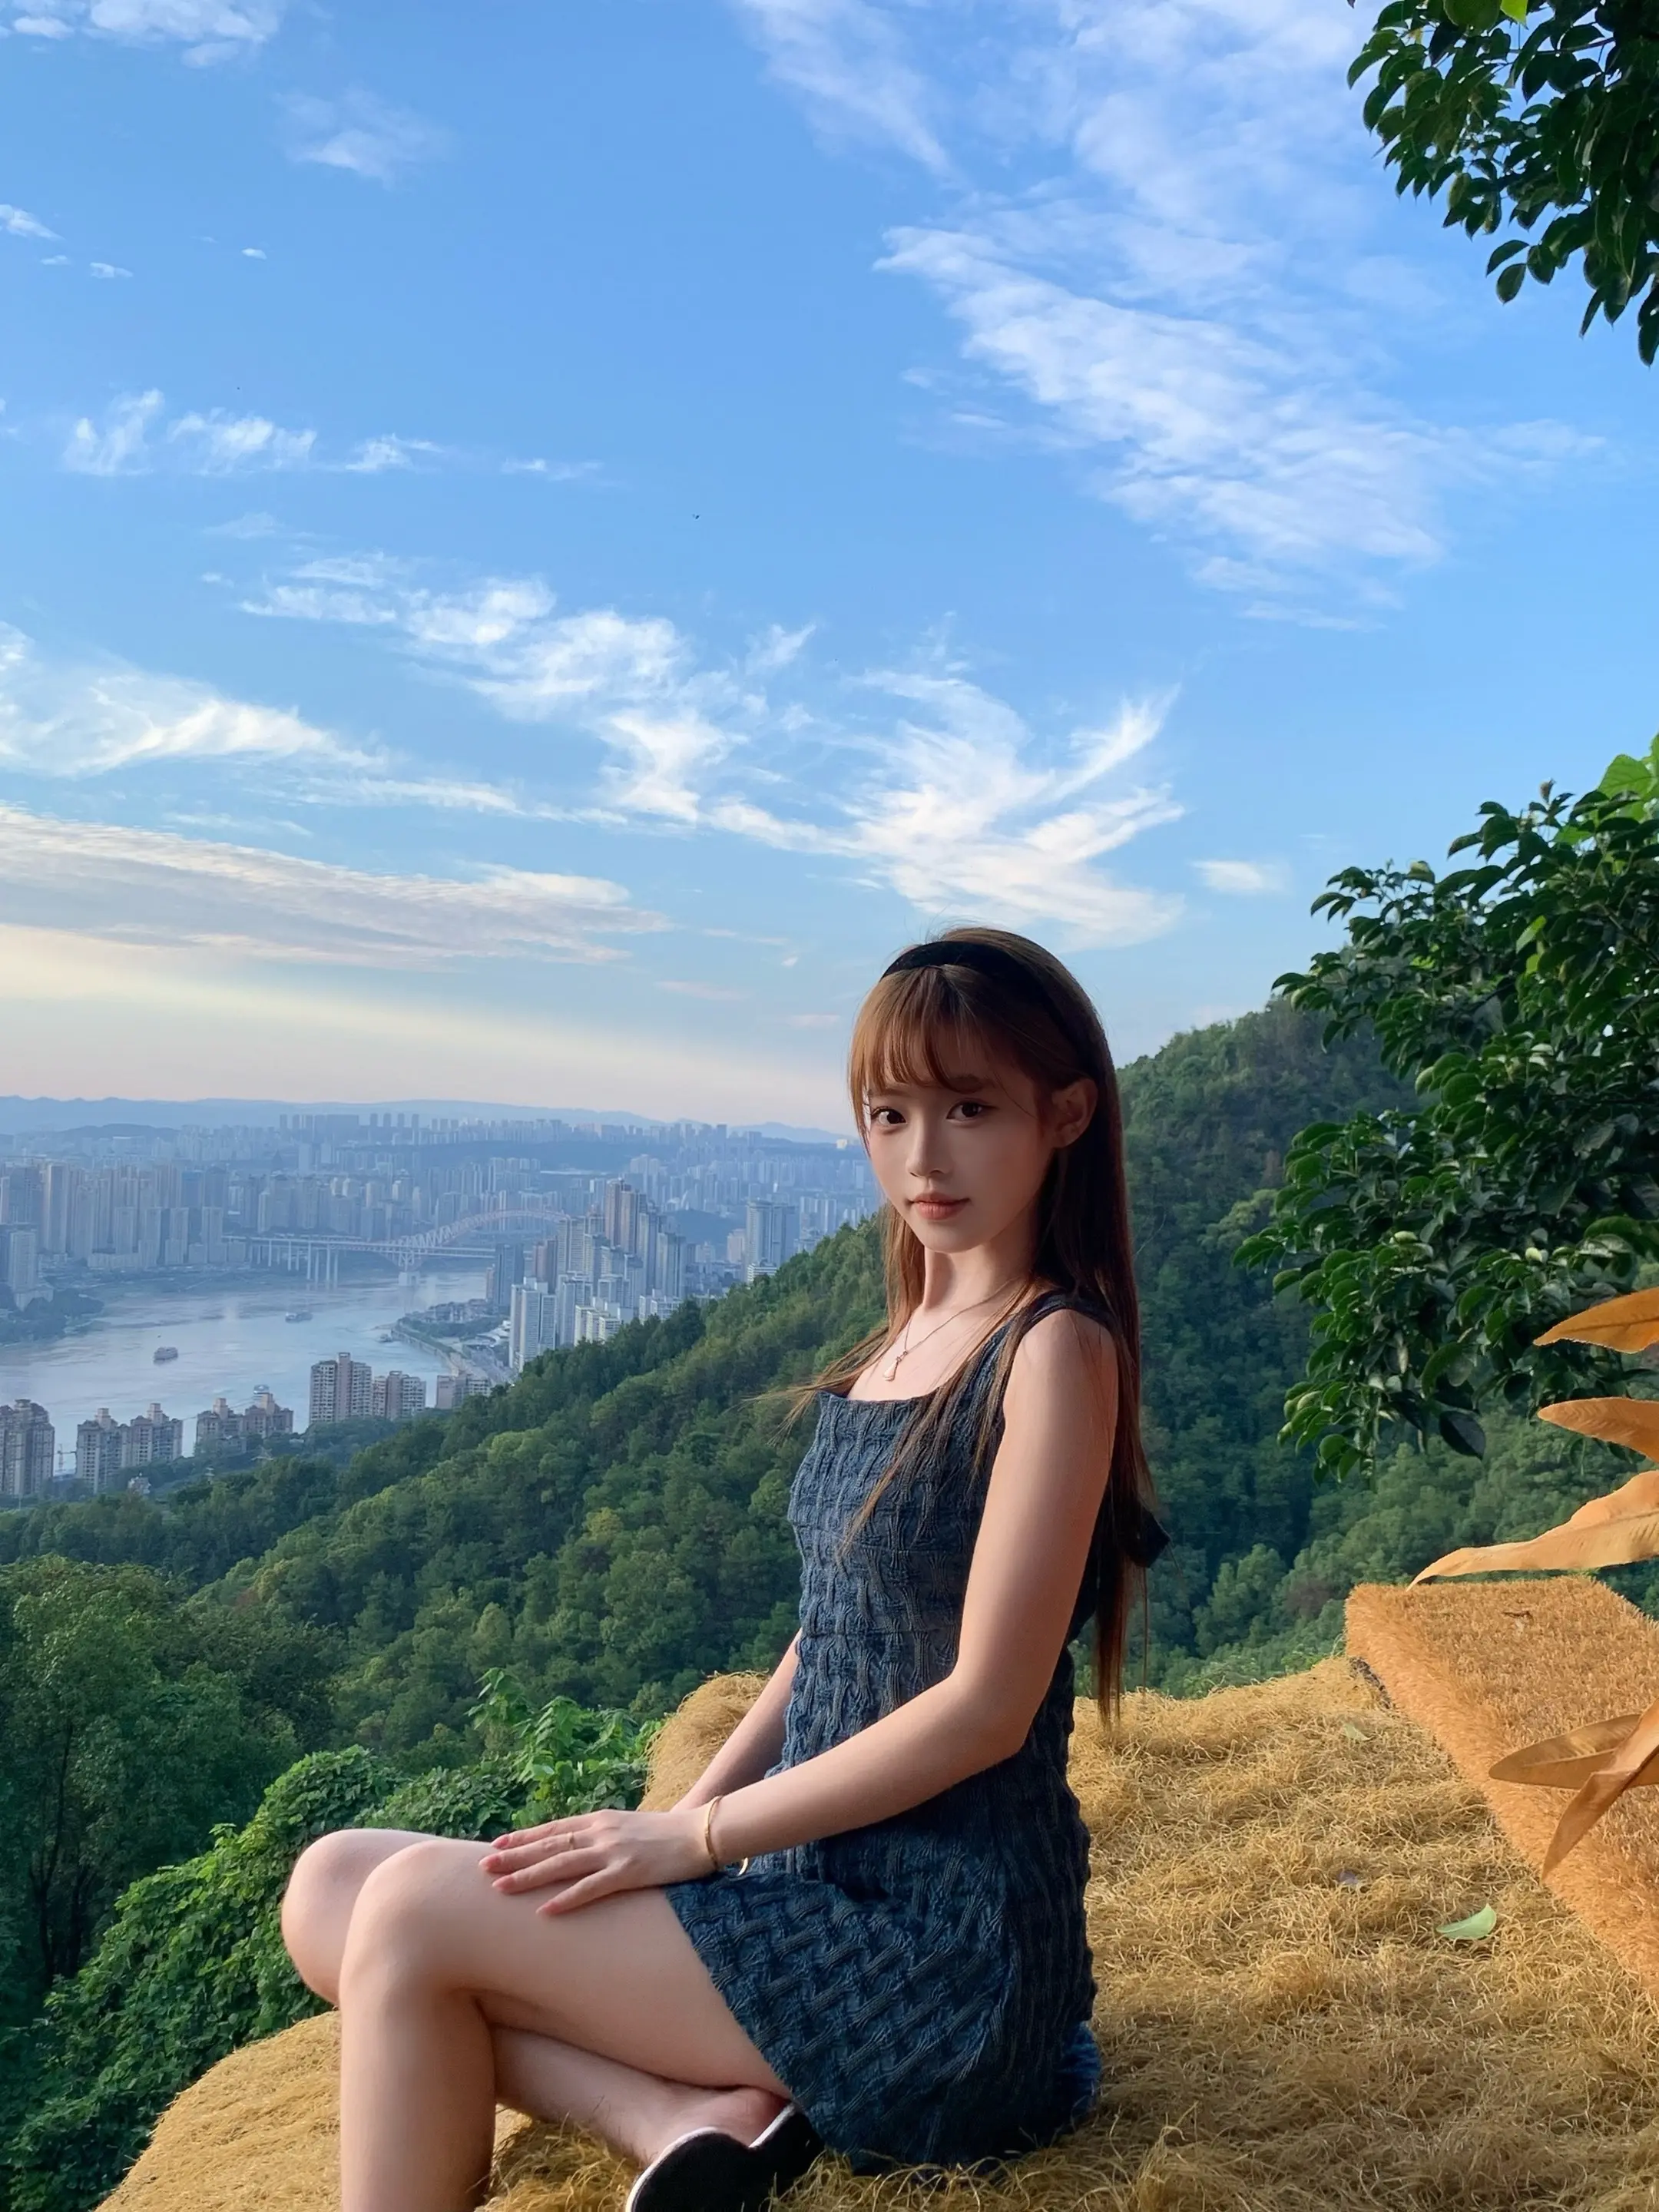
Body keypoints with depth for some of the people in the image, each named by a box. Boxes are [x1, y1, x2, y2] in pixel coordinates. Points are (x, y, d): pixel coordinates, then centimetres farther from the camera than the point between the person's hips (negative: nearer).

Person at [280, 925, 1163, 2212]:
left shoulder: (1053, 1350, -16)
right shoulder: (902, 1343, 8)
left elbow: (987, 1704, -20)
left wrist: (695, 1837, -14)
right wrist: (675, 1824, 1)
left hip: (947, 1940, -8)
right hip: (822, 1882, 8)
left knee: (417, 1906, -14)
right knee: (332, 1892, 2)